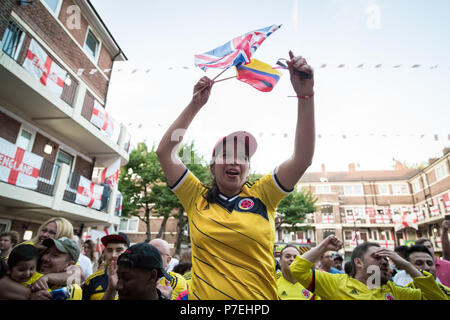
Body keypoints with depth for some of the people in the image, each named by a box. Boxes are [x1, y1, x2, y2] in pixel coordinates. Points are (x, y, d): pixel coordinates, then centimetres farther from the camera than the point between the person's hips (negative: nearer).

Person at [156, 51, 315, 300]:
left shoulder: (261, 195, -4)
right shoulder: (197, 199, -4)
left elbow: (302, 158, -13)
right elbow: (164, 151, -8)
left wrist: (305, 94, -19)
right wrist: (195, 105, -11)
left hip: (259, 296, 1)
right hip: (204, 295, 0)